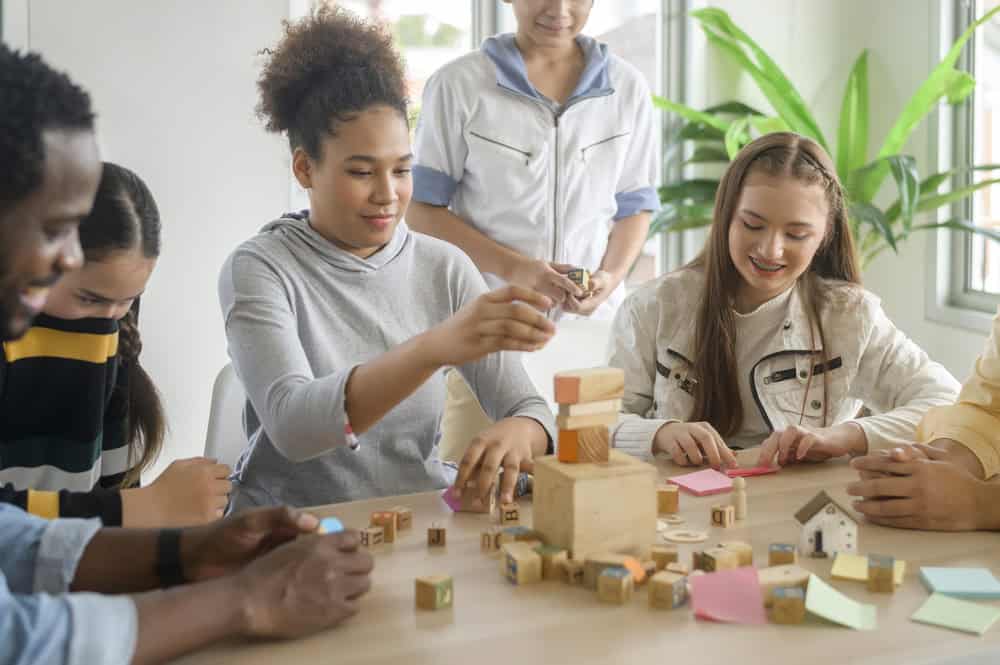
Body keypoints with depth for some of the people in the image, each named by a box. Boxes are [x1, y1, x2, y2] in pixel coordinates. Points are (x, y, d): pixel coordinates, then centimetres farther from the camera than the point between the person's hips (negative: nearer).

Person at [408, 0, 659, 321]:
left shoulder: (628, 87, 3)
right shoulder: (457, 84, -5)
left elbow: (634, 206, 9)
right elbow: (421, 209, -4)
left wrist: (612, 276, -10)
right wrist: (512, 268, -16)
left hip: (594, 317, 2)